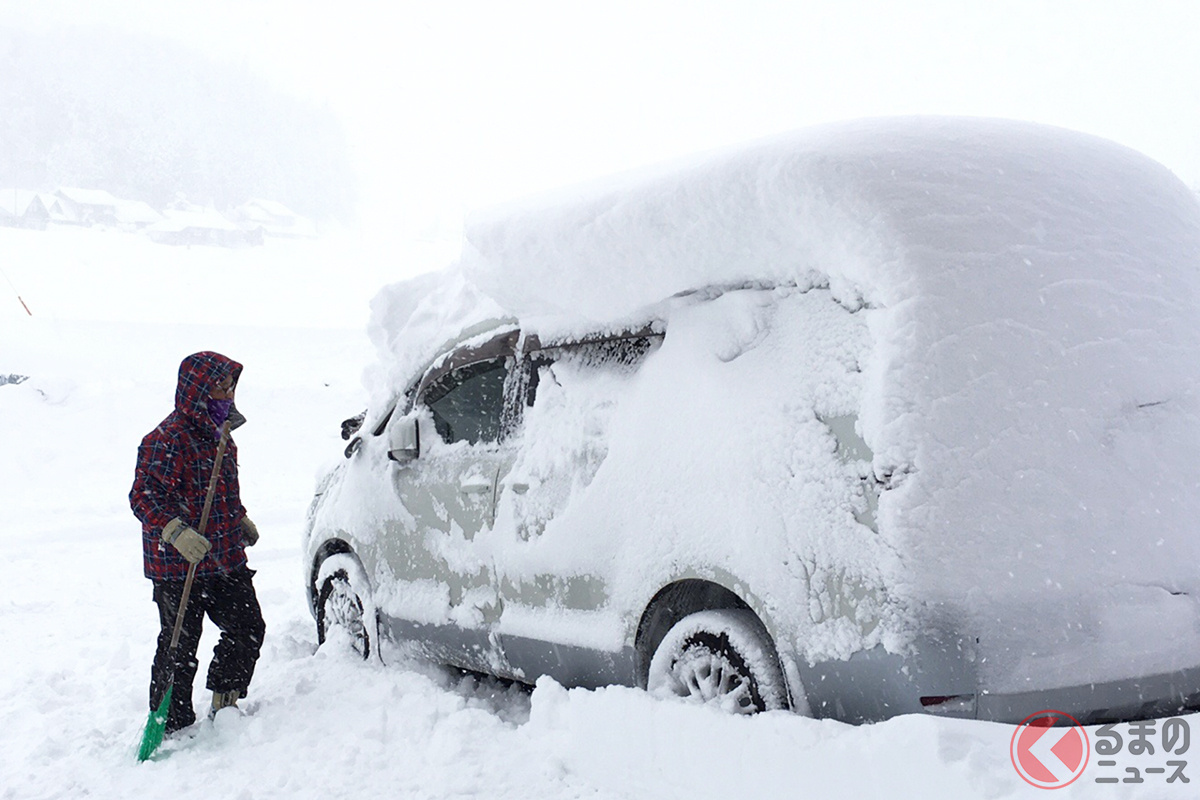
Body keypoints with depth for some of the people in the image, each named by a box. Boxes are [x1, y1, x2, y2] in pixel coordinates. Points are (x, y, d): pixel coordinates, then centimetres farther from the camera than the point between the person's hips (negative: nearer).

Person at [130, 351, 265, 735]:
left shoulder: (220, 436, 13)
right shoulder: (168, 439, -18)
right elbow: (144, 496, -24)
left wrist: (240, 520, 19)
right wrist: (177, 532, -35)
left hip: (226, 559, 9)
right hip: (178, 566, -8)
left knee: (248, 628, 11)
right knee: (180, 646, 0)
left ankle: (224, 704, 28)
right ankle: (172, 726, 14)